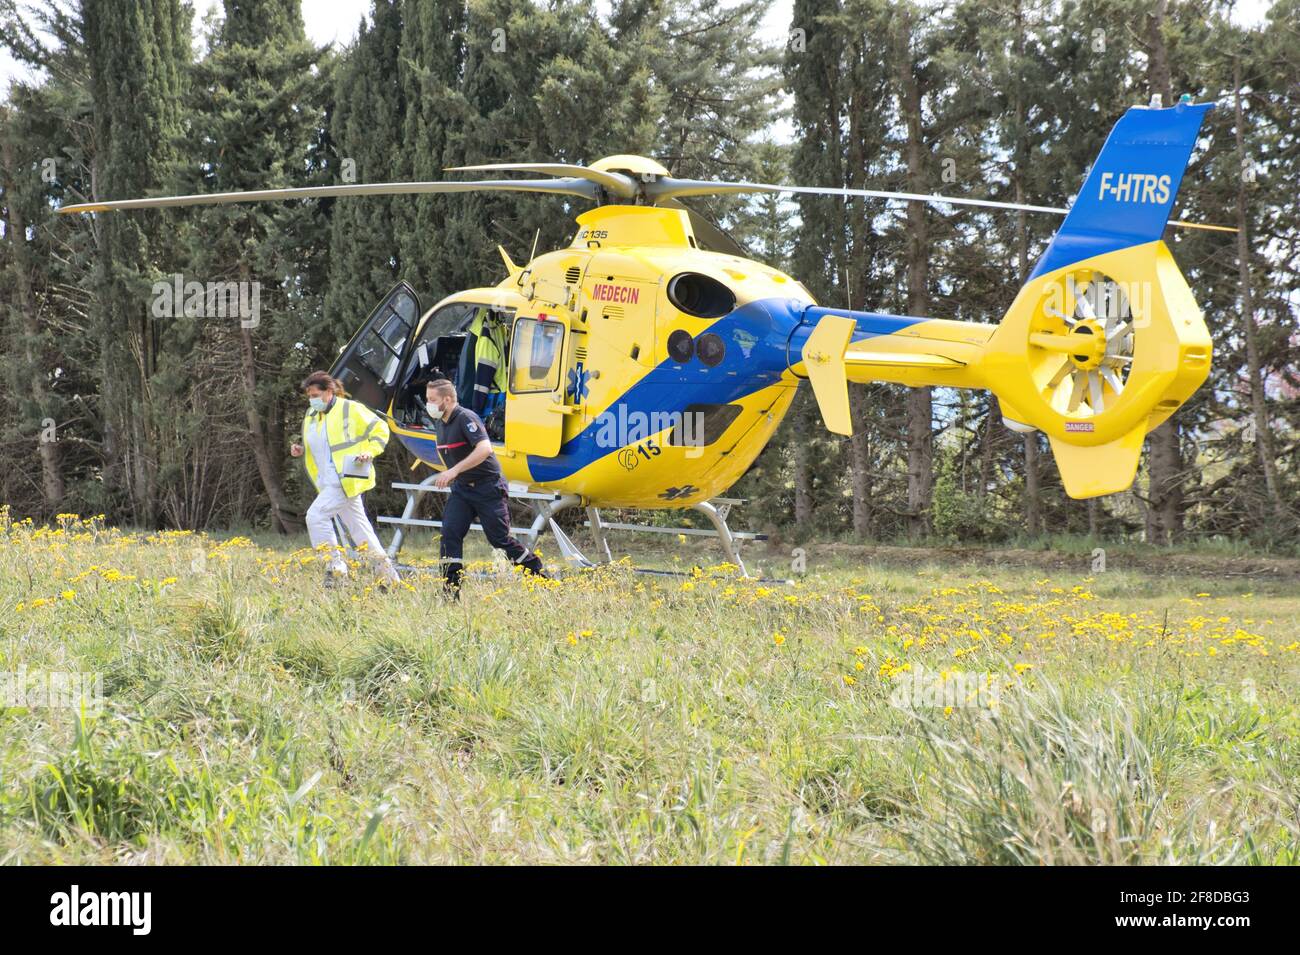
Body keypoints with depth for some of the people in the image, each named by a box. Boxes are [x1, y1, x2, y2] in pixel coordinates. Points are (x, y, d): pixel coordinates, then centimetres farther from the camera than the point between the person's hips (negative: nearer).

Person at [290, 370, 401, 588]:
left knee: (316, 515, -20)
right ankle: (387, 571, 21)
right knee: (358, 527, 11)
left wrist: (370, 452, -14)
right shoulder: (311, 416, 15)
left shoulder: (350, 410, -7)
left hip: (347, 478, -8)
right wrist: (301, 450, 8)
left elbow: (380, 429, -1)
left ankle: (335, 564, -12)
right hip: (329, 482, 8)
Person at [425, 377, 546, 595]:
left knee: (500, 539, -3)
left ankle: (539, 576, 15)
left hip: (488, 488, -8)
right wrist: (449, 476, 16)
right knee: (450, 533, -8)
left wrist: (454, 471, -35)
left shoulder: (466, 418, -18)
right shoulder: (439, 423, 9)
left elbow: (485, 449, -32)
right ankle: (451, 591, -7)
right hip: (461, 488, 8)